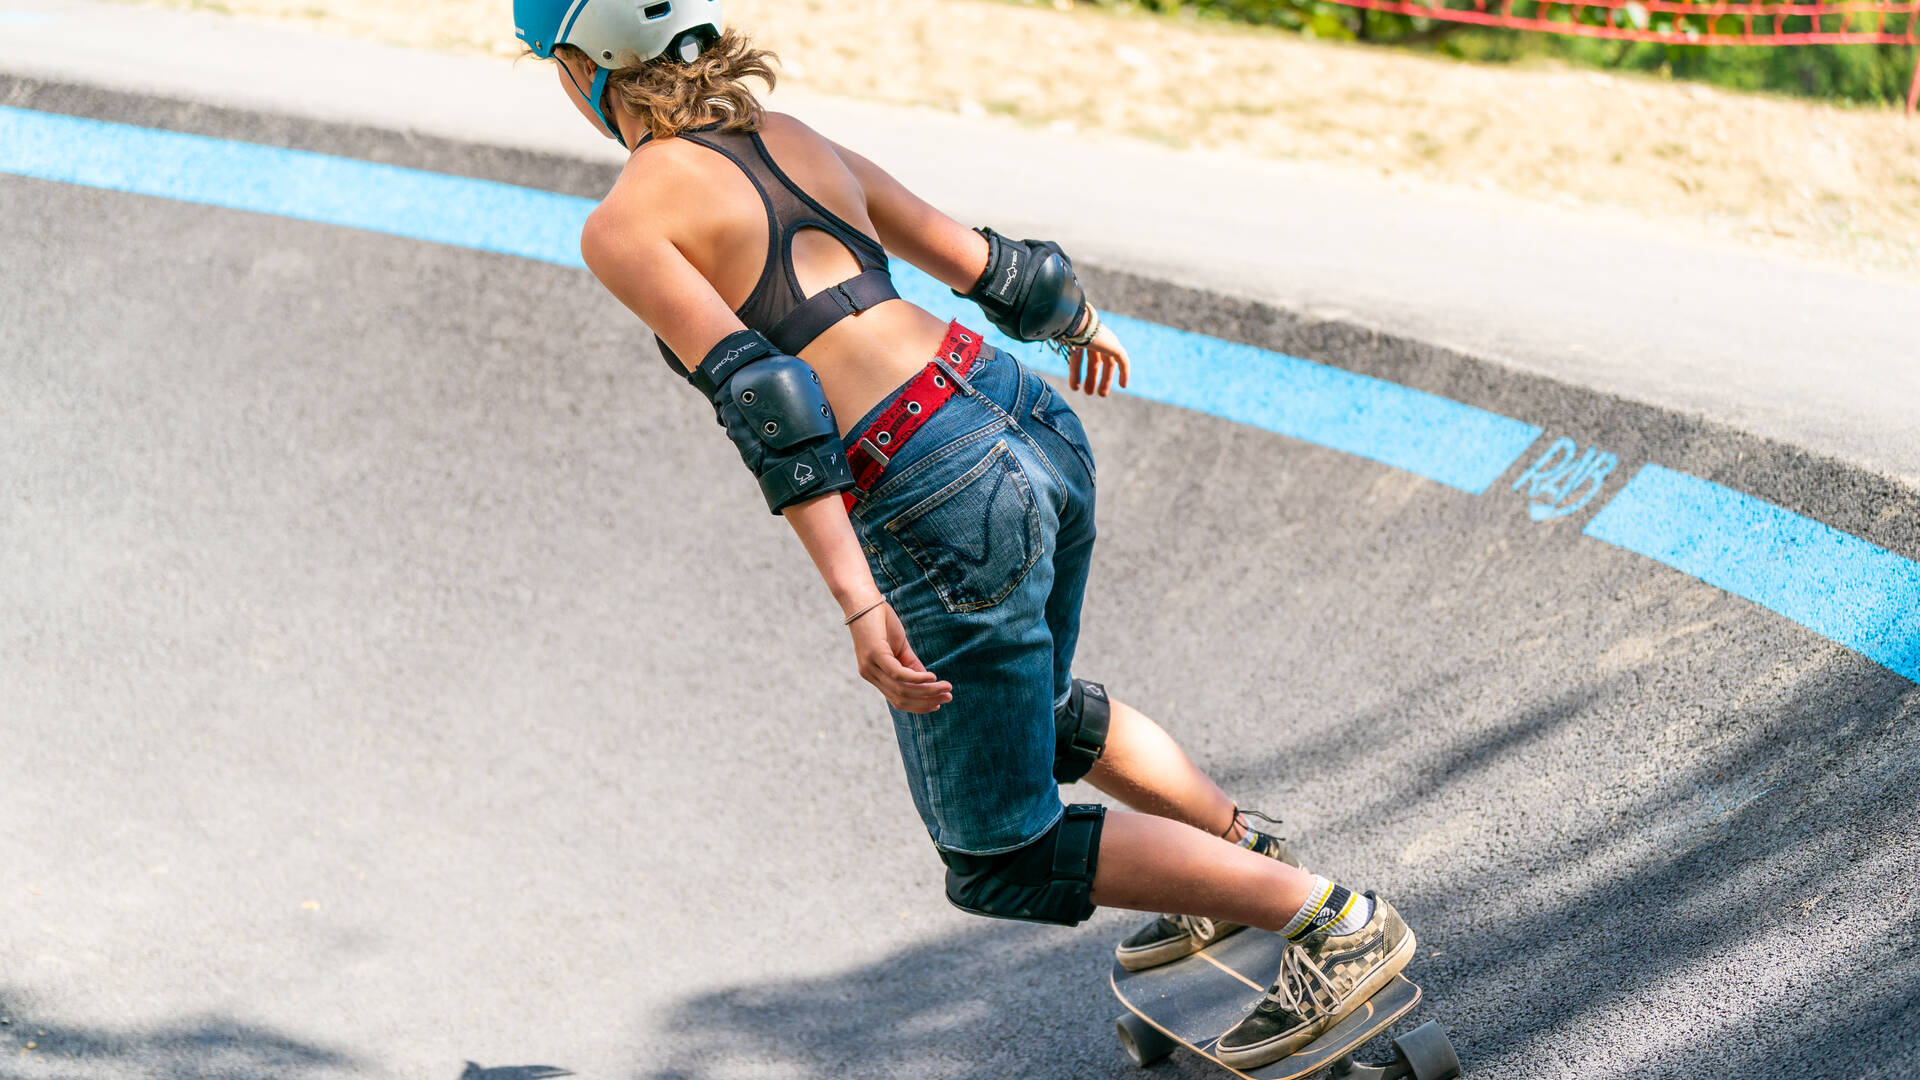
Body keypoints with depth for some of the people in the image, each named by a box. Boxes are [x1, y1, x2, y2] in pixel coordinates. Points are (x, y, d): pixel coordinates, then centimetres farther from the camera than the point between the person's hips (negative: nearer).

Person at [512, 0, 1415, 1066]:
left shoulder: (624, 225, -6)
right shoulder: (797, 139, 13)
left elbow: (760, 396, -19)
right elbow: (982, 264, 20)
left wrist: (856, 603, -23)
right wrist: (1081, 317, 41)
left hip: (947, 513, -8)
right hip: (1035, 422, 8)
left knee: (1000, 860, 10)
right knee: (1037, 708, 37)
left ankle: (1333, 916, 7)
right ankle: (1247, 854, 45)